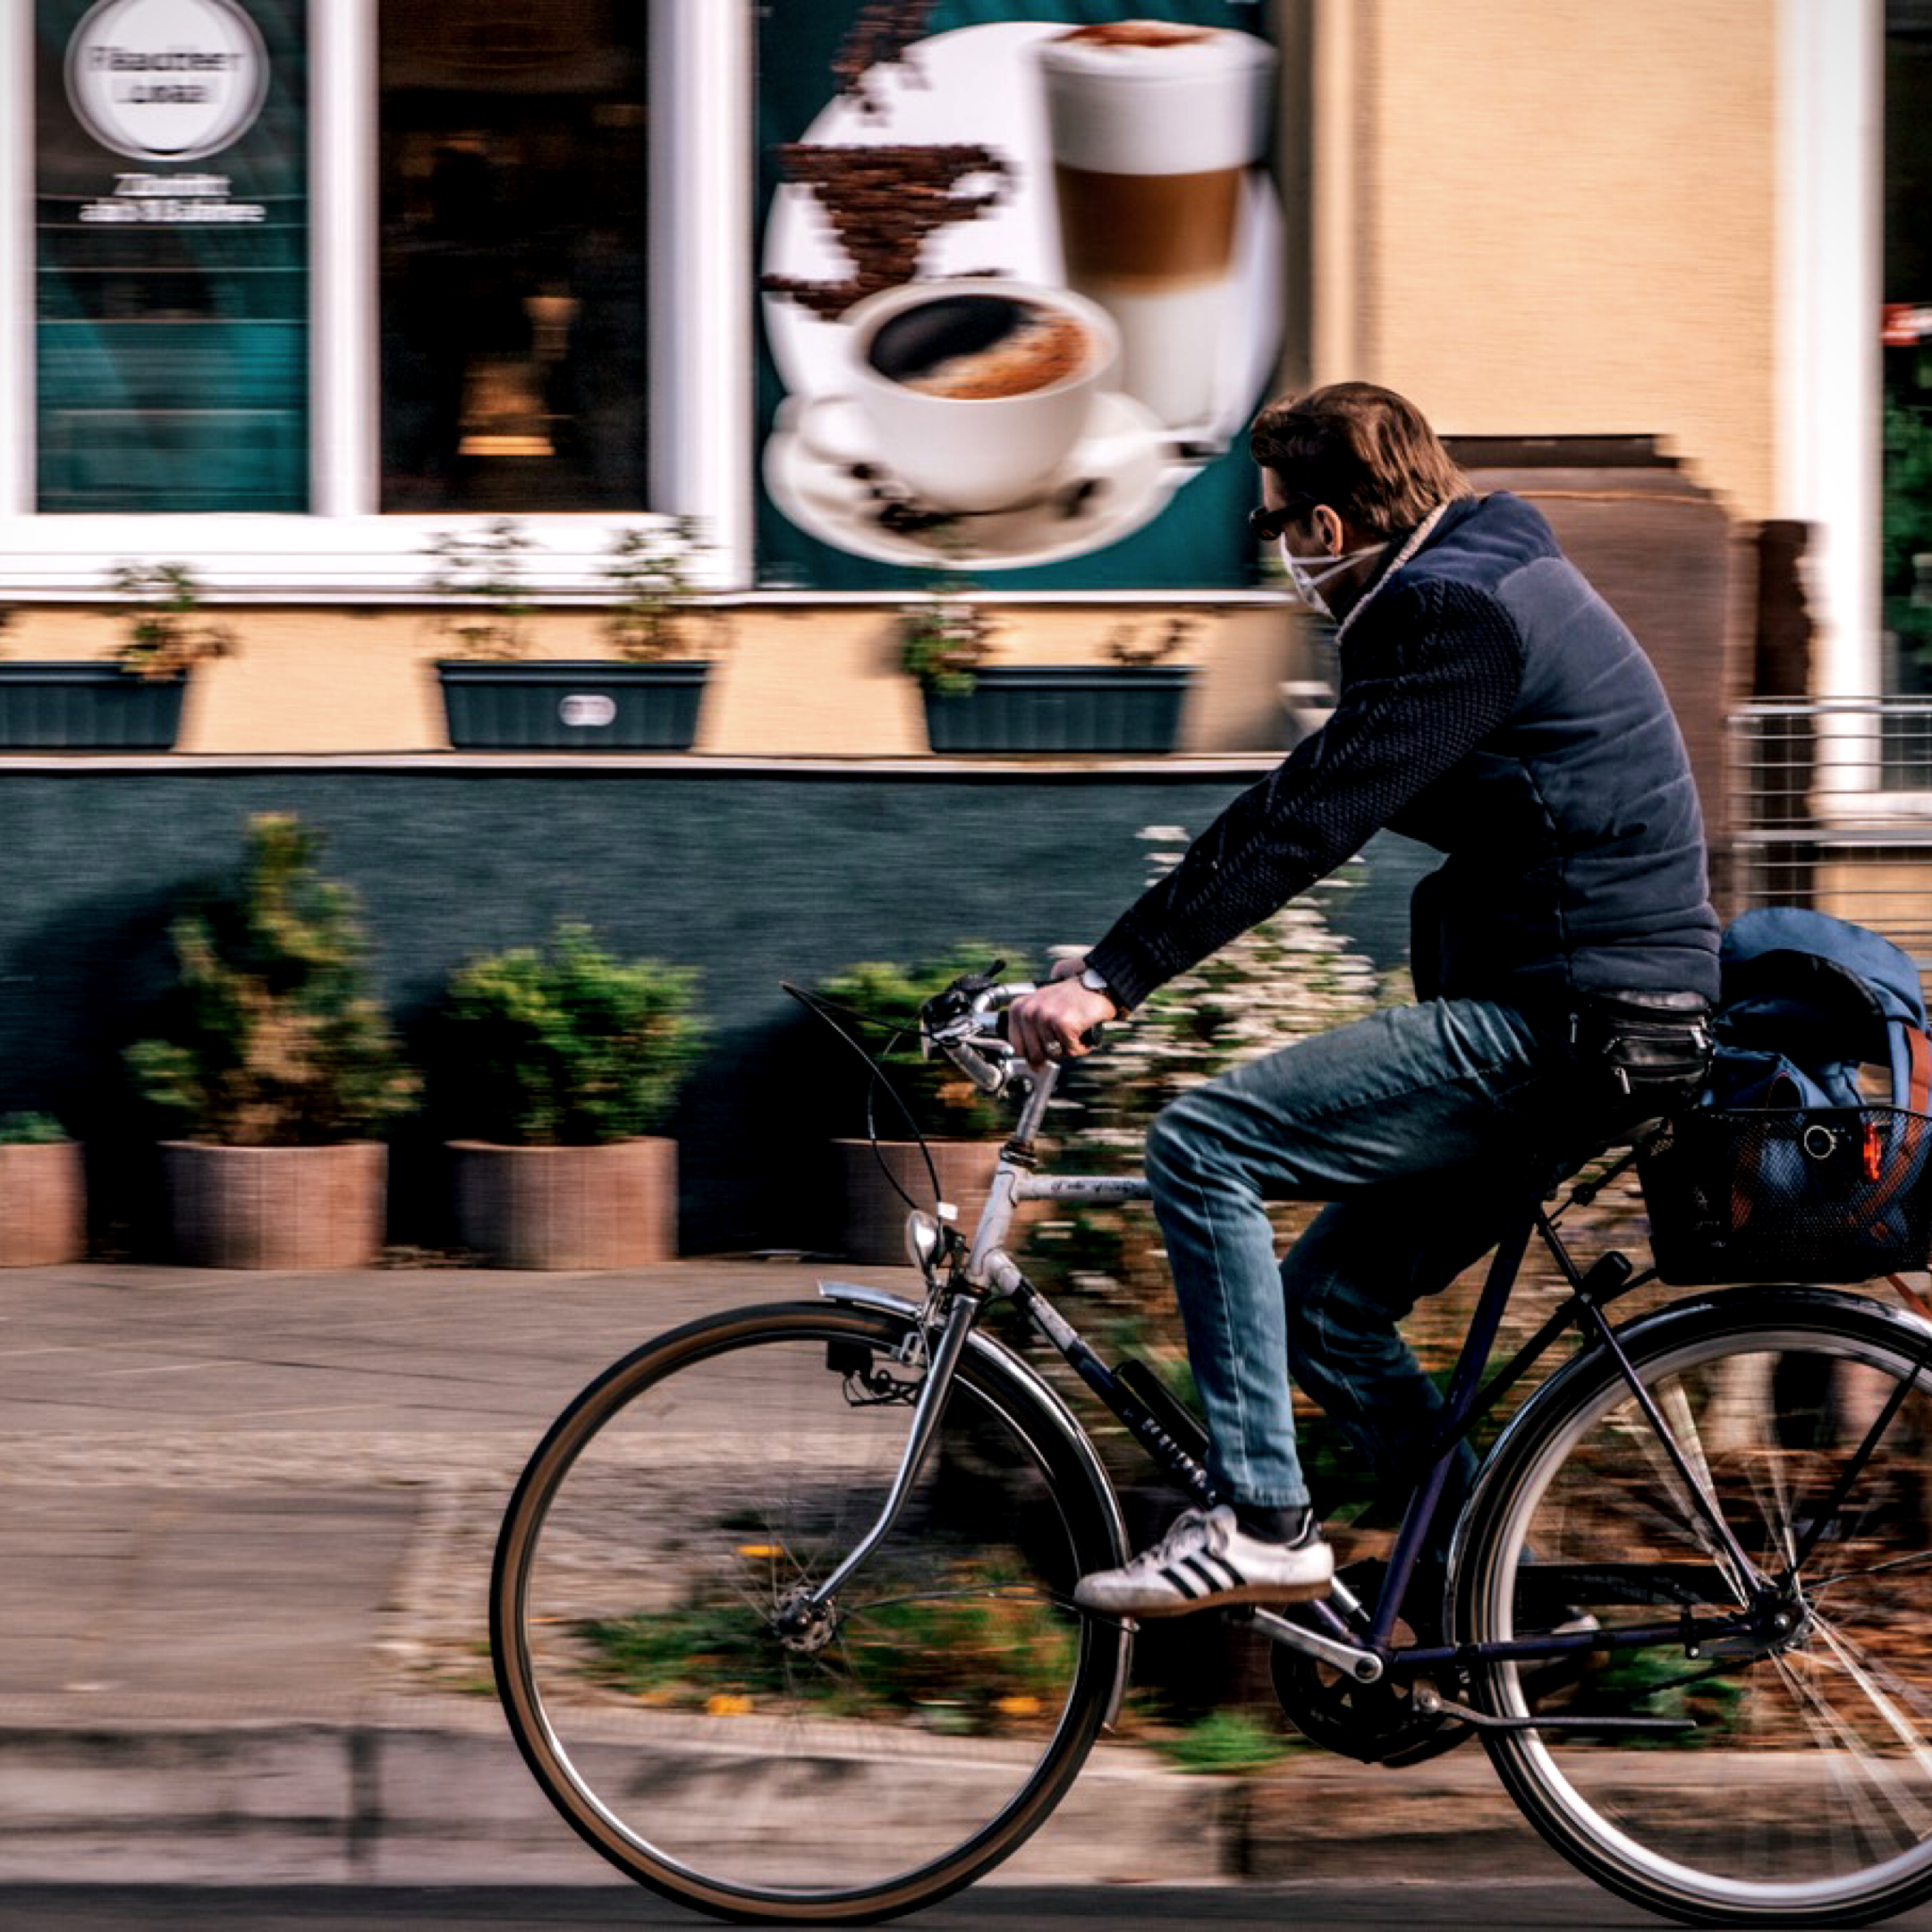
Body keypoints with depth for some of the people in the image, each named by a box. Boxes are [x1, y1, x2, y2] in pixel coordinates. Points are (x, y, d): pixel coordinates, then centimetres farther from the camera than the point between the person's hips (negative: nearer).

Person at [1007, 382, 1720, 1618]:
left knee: (1202, 1147, -14)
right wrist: (1116, 954, 18)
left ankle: (1259, 1523, -14)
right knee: (1325, 1302, 13)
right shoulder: (1470, 589, 18)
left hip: (1565, 1020, -10)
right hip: (1576, 1021, 10)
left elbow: (1306, 828, -22)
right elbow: (1298, 806, 21)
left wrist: (1115, 981, -22)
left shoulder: (1461, 613, -15)